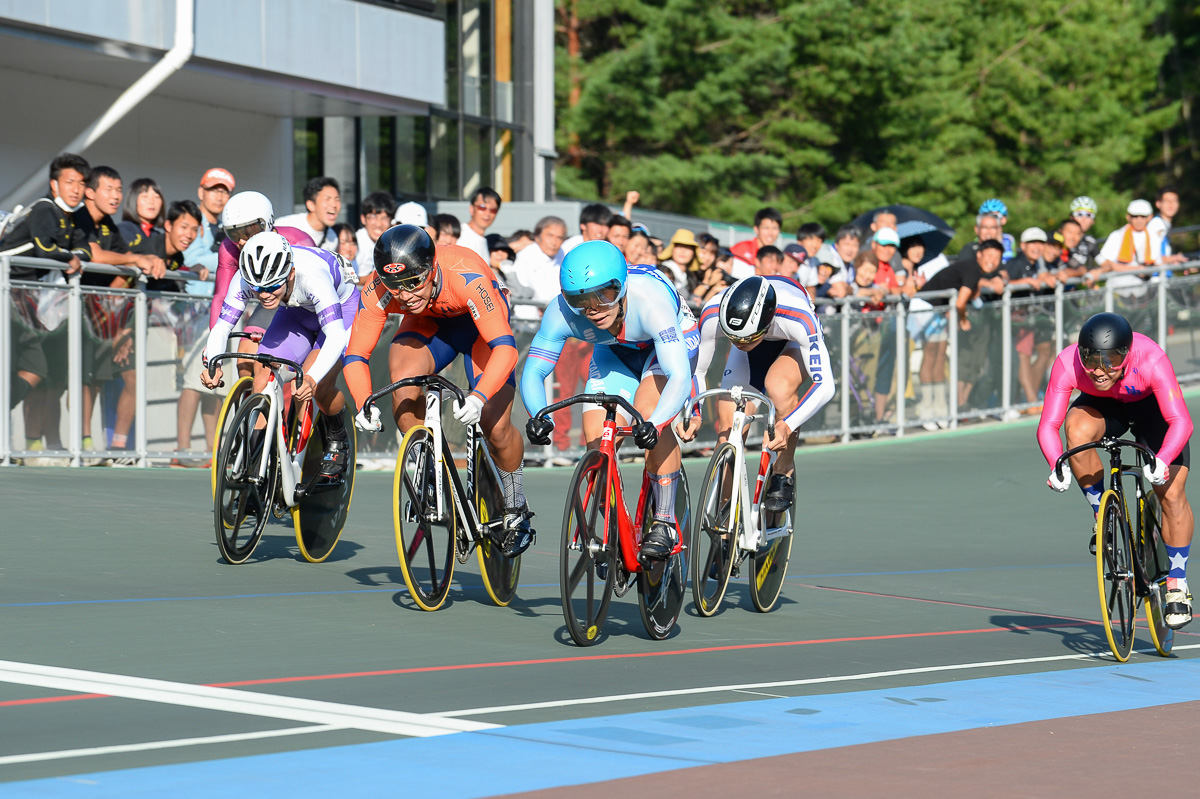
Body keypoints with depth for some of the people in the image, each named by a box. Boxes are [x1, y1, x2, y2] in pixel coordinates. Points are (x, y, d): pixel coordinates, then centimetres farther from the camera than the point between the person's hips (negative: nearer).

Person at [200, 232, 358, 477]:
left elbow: (336, 335, -48)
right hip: (296, 312, 5)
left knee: (319, 386, -26)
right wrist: (212, 365, -47)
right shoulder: (244, 280, -29)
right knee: (263, 384, -16)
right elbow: (221, 327, -27)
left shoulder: (311, 275, -42)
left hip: (342, 308, -5)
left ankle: (338, 441, 4)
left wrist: (312, 379, -63)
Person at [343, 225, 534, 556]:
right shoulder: (378, 291, -31)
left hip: (478, 323, -2)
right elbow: (355, 355, -25)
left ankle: (515, 509, 16)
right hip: (428, 323, 3)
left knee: (496, 428, -14)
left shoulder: (466, 277, -41)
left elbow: (505, 347, -45)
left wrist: (479, 397, -60)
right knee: (403, 381, -30)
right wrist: (363, 404, -44)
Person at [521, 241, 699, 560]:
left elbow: (679, 377, -47)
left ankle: (665, 524, -23)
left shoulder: (650, 300, -42)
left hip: (675, 340, -4)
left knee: (648, 411, -31)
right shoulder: (562, 312, -31)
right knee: (596, 437, -14)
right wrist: (539, 416, -48)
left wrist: (653, 424, -64)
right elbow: (534, 371, -27)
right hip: (617, 352, 4)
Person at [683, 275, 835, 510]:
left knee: (778, 387, -35)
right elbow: (695, 369, -19)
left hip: (794, 342, -3)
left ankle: (784, 477, -16)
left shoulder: (797, 318, -44)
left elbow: (824, 385, -42)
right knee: (726, 428, -12)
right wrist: (692, 413, -37)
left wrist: (787, 426, -55)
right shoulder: (712, 315, -36)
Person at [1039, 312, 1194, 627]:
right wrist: (1057, 465, -50)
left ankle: (1177, 586, 2)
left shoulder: (1151, 360, -38)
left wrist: (1161, 461, -59)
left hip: (1151, 407, -2)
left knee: (1171, 493, -15)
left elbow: (1181, 421, -42)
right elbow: (1048, 426, -32)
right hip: (1102, 406, 2)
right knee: (1078, 429, -33)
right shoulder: (1067, 364, -33)